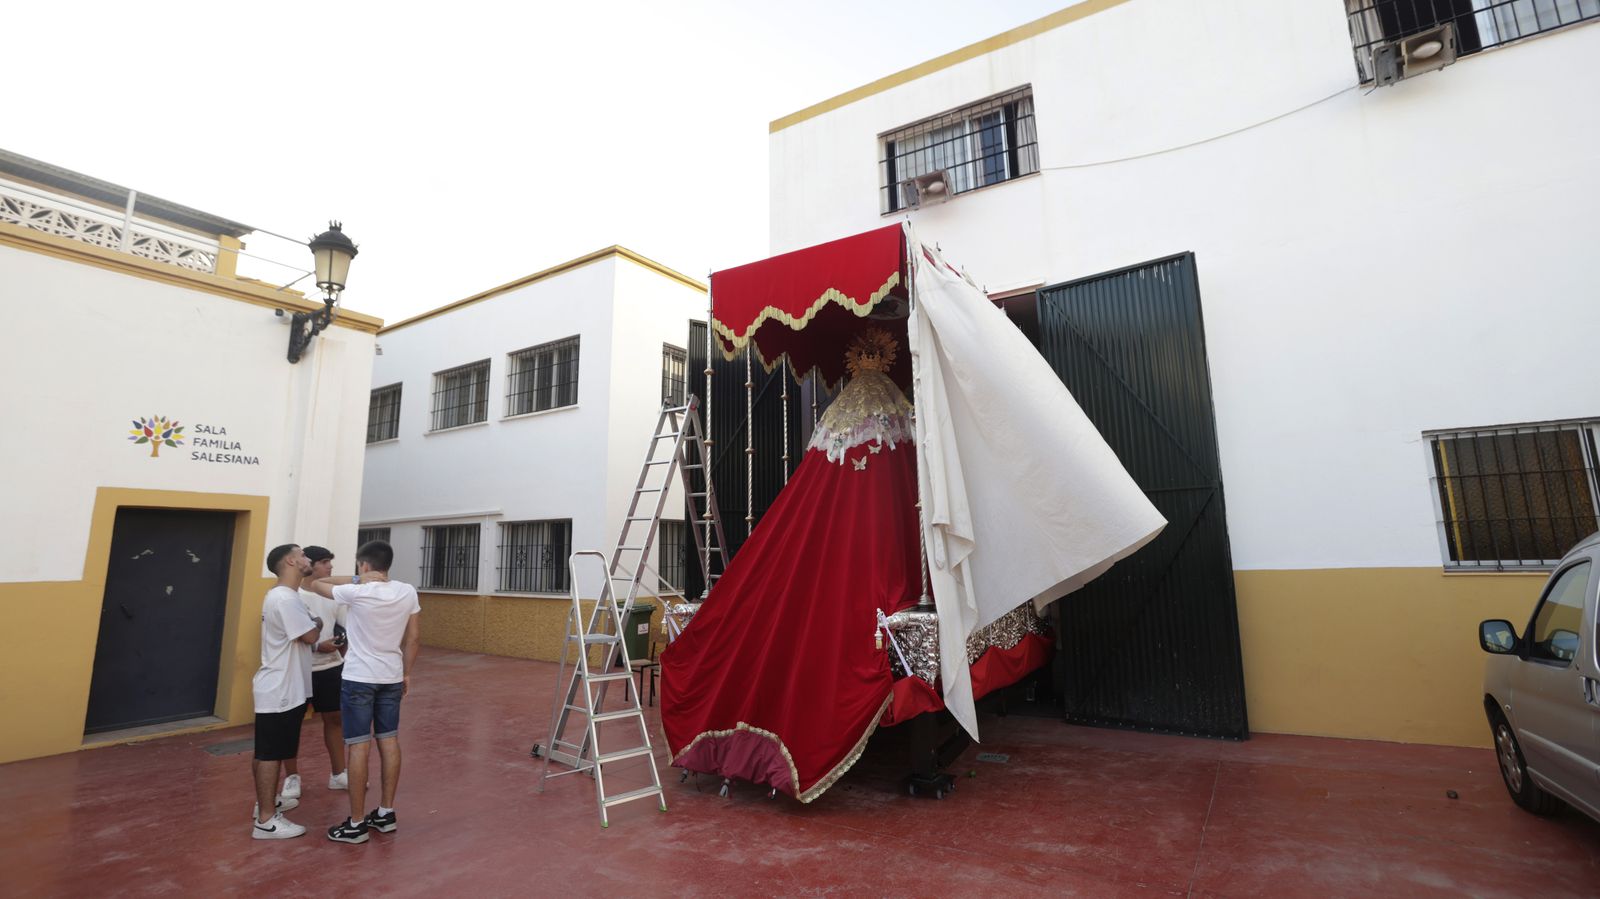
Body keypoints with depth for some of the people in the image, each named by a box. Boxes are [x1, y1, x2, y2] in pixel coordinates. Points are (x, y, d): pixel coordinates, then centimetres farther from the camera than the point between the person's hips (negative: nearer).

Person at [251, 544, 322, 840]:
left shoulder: (283, 596, 13)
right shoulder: (285, 598, -23)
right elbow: (310, 636, -20)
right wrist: (319, 623, -1)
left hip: (281, 688, 11)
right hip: (279, 691, -11)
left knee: (267, 752, 20)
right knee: (270, 753, -2)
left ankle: (265, 803, 34)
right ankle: (266, 821, 6)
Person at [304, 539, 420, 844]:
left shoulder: (357, 593, -16)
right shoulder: (407, 593, -3)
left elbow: (316, 585, 2)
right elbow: (413, 637, 4)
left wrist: (359, 580, 0)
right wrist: (406, 673, 14)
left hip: (359, 678, -5)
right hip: (391, 678, 5)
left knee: (358, 746, 2)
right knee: (389, 741, 12)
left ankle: (356, 824, 10)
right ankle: (386, 813, 22)